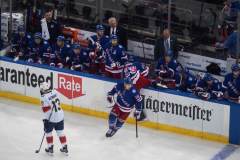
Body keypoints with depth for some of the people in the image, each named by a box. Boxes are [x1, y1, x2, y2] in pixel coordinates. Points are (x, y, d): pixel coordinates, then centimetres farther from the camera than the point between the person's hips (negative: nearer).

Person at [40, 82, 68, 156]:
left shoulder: (43, 98, -20)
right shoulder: (54, 91, -2)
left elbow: (46, 110, -22)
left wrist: (46, 120, -17)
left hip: (51, 118, -6)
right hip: (60, 116, 6)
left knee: (48, 132, 15)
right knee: (60, 132, 16)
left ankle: (50, 148, 19)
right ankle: (65, 148, 22)